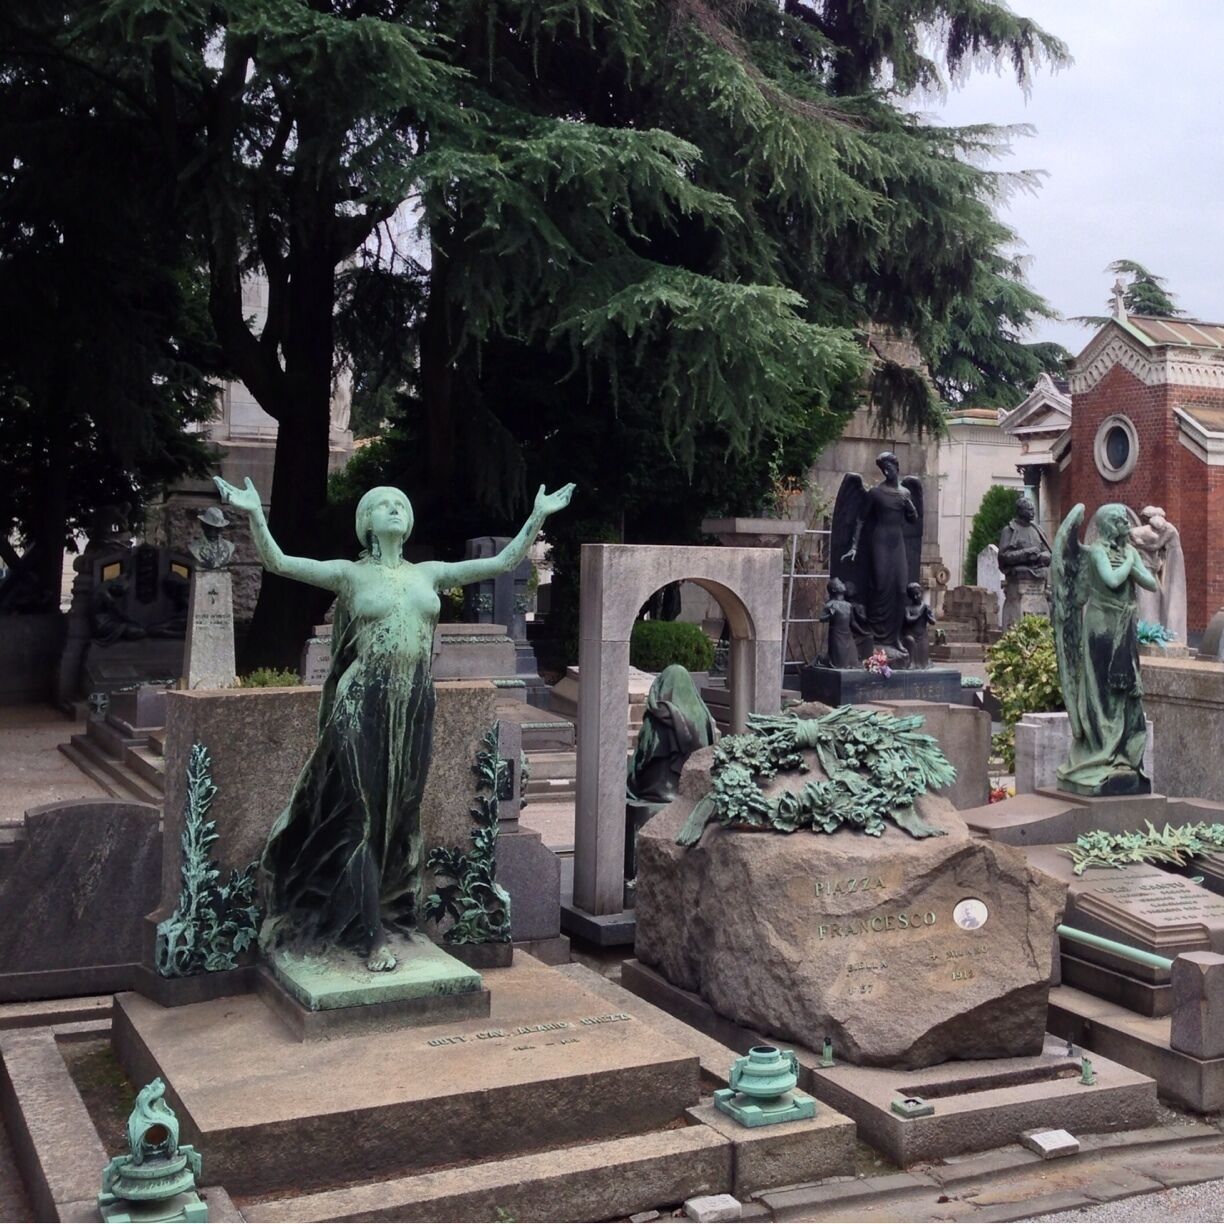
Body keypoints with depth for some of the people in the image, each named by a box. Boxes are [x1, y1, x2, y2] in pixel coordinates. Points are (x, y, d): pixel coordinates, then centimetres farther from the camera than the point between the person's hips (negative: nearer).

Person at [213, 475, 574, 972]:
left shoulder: (429, 573, 11)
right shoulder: (349, 573, 0)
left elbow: (504, 562, 11)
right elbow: (277, 562, -11)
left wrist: (538, 515, 6)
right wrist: (255, 514, -24)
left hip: (415, 705, 4)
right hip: (363, 704, -4)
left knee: (400, 815, 10)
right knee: (362, 814, -2)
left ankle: (390, 911, 26)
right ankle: (371, 936, 5)